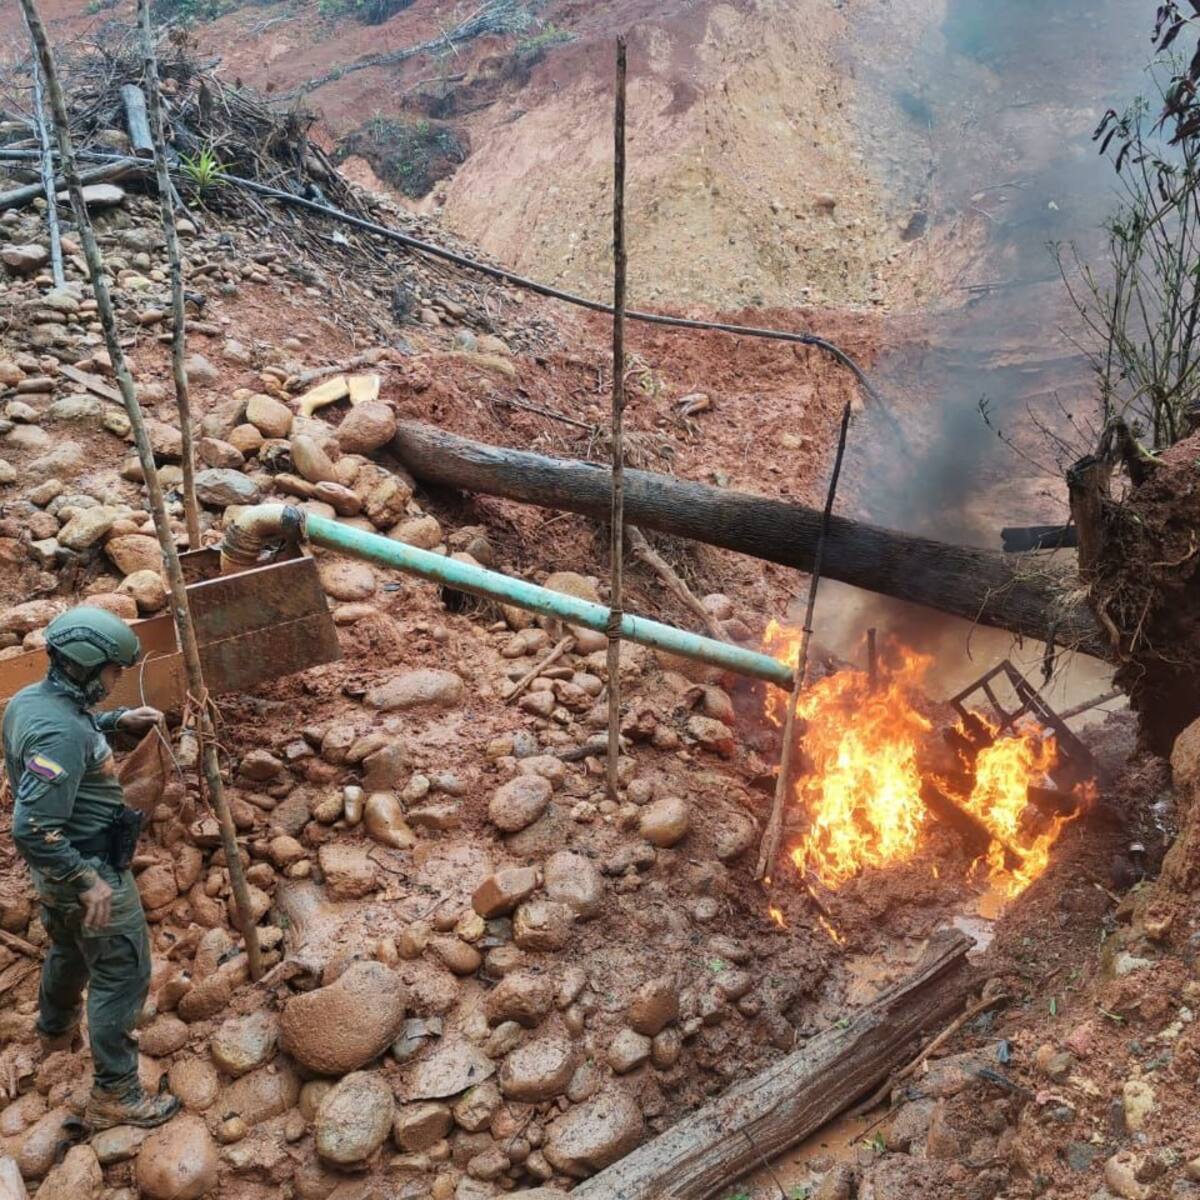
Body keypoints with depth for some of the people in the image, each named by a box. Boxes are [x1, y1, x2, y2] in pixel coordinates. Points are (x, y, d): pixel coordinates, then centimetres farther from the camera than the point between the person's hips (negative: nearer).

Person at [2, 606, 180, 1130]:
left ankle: (56, 1029, 58)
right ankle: (113, 1096, 14)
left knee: (70, 950, 32)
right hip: (90, 870, -10)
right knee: (123, 975, 3)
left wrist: (117, 719, 9)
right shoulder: (60, 733, -32)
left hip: (59, 870, 10)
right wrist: (88, 883, -27)